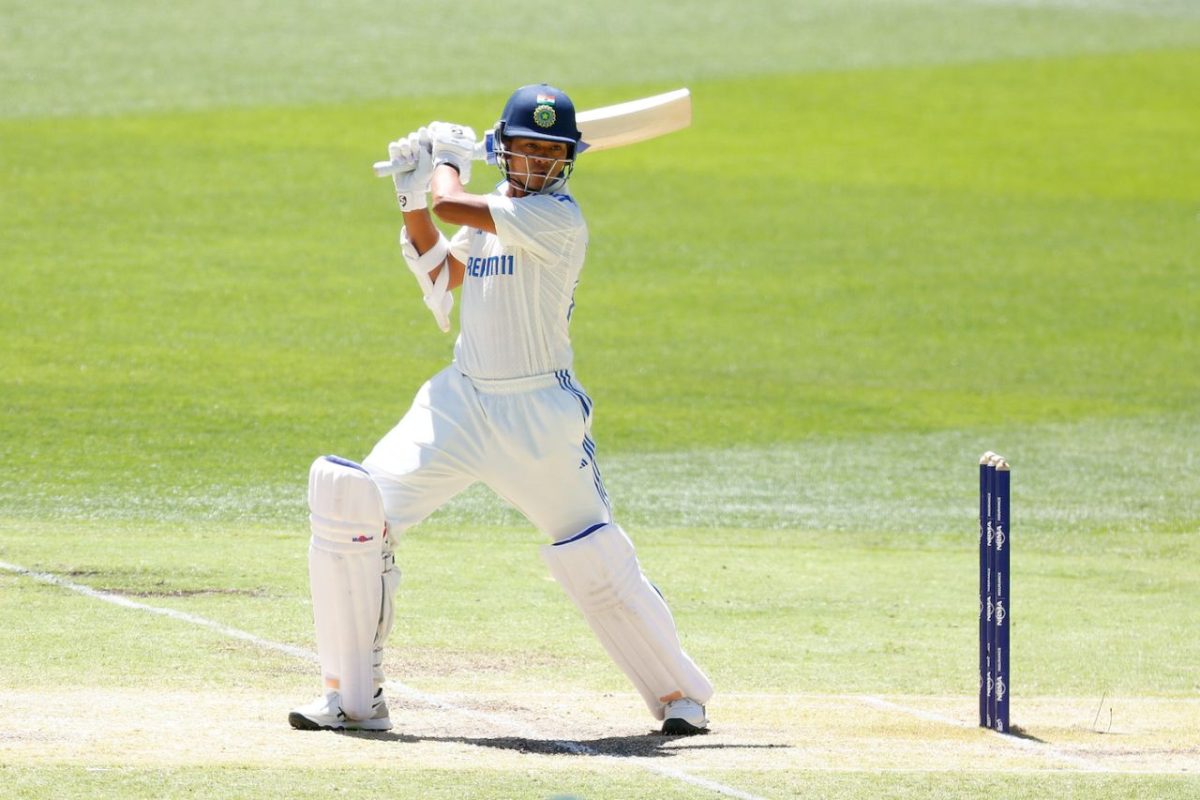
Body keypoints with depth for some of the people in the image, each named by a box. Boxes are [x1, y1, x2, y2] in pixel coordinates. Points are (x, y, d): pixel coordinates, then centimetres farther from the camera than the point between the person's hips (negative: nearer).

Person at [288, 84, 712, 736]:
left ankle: (679, 693, 21)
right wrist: (413, 201, 12)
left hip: (539, 415, -6)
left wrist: (446, 162, 1)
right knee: (352, 501, -9)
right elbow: (443, 275, 25)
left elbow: (453, 206, -21)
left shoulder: (558, 217, -14)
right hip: (460, 402, 6)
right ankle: (354, 698, -2)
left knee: (597, 559, -2)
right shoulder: (492, 212, 10)